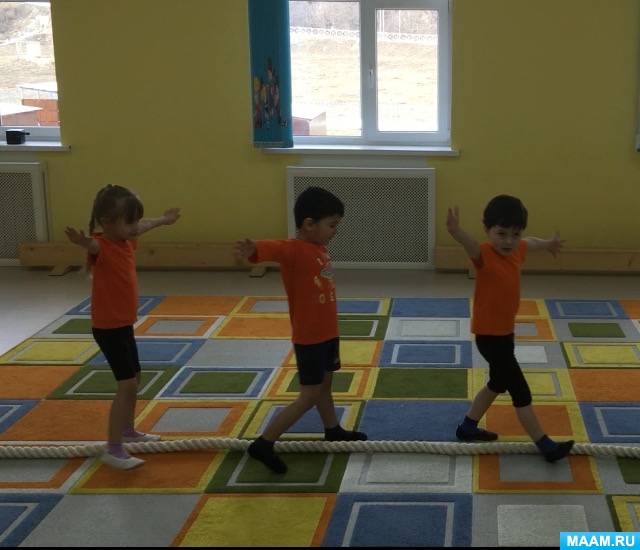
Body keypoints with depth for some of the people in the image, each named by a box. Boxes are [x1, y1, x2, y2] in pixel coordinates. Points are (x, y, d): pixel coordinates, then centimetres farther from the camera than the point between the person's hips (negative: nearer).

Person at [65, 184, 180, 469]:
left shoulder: (125, 240, 3)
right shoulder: (102, 246, -22)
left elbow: (143, 227, 26)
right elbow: (92, 245, -48)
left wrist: (164, 219, 44)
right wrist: (82, 241, -72)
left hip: (123, 324, 9)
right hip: (108, 327, -9)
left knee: (134, 378, 21)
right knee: (127, 384, -13)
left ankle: (128, 431, 39)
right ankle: (113, 449, -8)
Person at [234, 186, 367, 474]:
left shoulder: (319, 247, 4)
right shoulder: (294, 249, -23)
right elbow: (273, 248, -46)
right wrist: (253, 250, -67)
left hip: (327, 333, 8)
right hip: (309, 338, -8)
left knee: (325, 385, 25)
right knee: (309, 396, -3)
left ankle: (333, 430, 44)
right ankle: (263, 444, 4)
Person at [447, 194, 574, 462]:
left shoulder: (517, 250, -2)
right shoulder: (485, 254, -25)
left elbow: (530, 243, 23)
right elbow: (470, 244, -49)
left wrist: (548, 243, 45)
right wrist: (456, 231, -72)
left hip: (505, 332, 9)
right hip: (490, 335, -9)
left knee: (499, 383, 25)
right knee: (521, 392, -2)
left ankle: (468, 427, 40)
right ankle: (546, 446, 8)